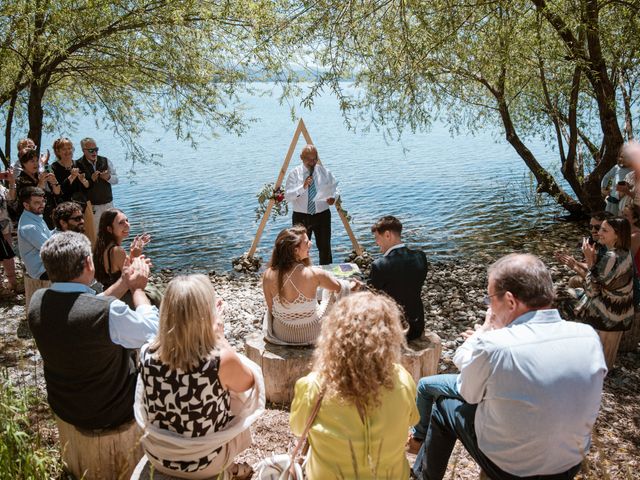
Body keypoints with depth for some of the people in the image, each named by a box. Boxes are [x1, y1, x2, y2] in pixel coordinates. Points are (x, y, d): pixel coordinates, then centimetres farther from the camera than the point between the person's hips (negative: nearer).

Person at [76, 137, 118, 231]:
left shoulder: (105, 161, 6)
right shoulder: (78, 165, -7)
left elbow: (116, 180, 9)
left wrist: (108, 177, -12)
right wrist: (91, 179, -23)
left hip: (108, 203, 4)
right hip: (91, 206, -4)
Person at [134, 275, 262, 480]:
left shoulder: (148, 353, -19)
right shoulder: (222, 359, -31)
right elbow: (247, 383, -8)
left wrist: (211, 330, 4)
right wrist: (220, 338, -7)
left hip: (157, 456, 4)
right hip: (204, 463, -3)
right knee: (236, 402, 24)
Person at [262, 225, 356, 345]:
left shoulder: (268, 275, -19)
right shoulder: (313, 274, -26)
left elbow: (271, 309, -6)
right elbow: (340, 288, -6)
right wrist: (351, 285, 17)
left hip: (281, 334, 3)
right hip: (311, 335, -3)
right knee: (330, 289, 23)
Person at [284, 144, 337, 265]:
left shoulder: (324, 172, 4)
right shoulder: (294, 173, -4)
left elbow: (334, 188, 14)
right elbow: (287, 196, -12)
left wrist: (333, 197, -8)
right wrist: (303, 187, -27)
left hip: (322, 215, 2)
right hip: (301, 217, -2)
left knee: (325, 248, 10)